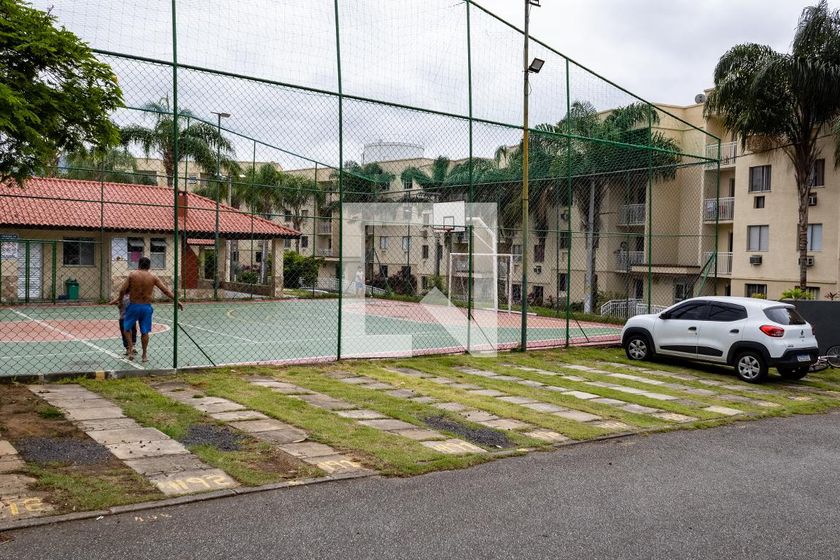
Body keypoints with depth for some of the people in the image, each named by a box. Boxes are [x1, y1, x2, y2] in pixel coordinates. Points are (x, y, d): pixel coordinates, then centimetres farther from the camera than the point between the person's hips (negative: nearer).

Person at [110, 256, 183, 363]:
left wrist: (118, 299, 11)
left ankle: (131, 347, 4)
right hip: (146, 307, 1)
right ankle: (145, 355, 16)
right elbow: (165, 290, -1)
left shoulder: (132, 274, -4)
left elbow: (123, 290, -8)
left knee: (127, 327, 18)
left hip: (134, 306, -1)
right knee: (144, 332, 10)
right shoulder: (153, 277, -1)